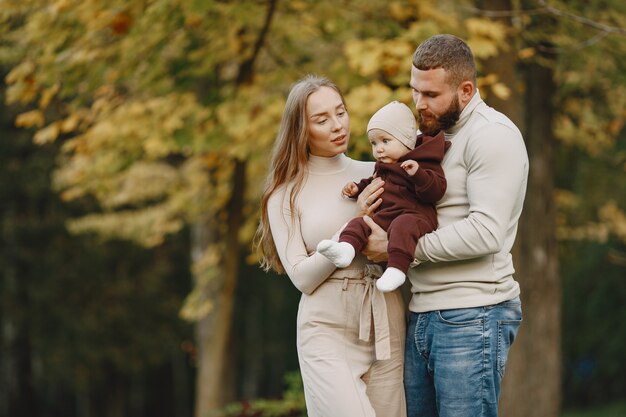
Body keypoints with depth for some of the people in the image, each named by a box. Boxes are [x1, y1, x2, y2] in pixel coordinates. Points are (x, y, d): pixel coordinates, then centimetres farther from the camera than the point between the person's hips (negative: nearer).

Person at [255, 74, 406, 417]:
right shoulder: (285, 195, 3)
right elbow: (303, 277, -4)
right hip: (326, 328, -3)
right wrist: (353, 225, -14)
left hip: (385, 325, 3)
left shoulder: (376, 174, 9)